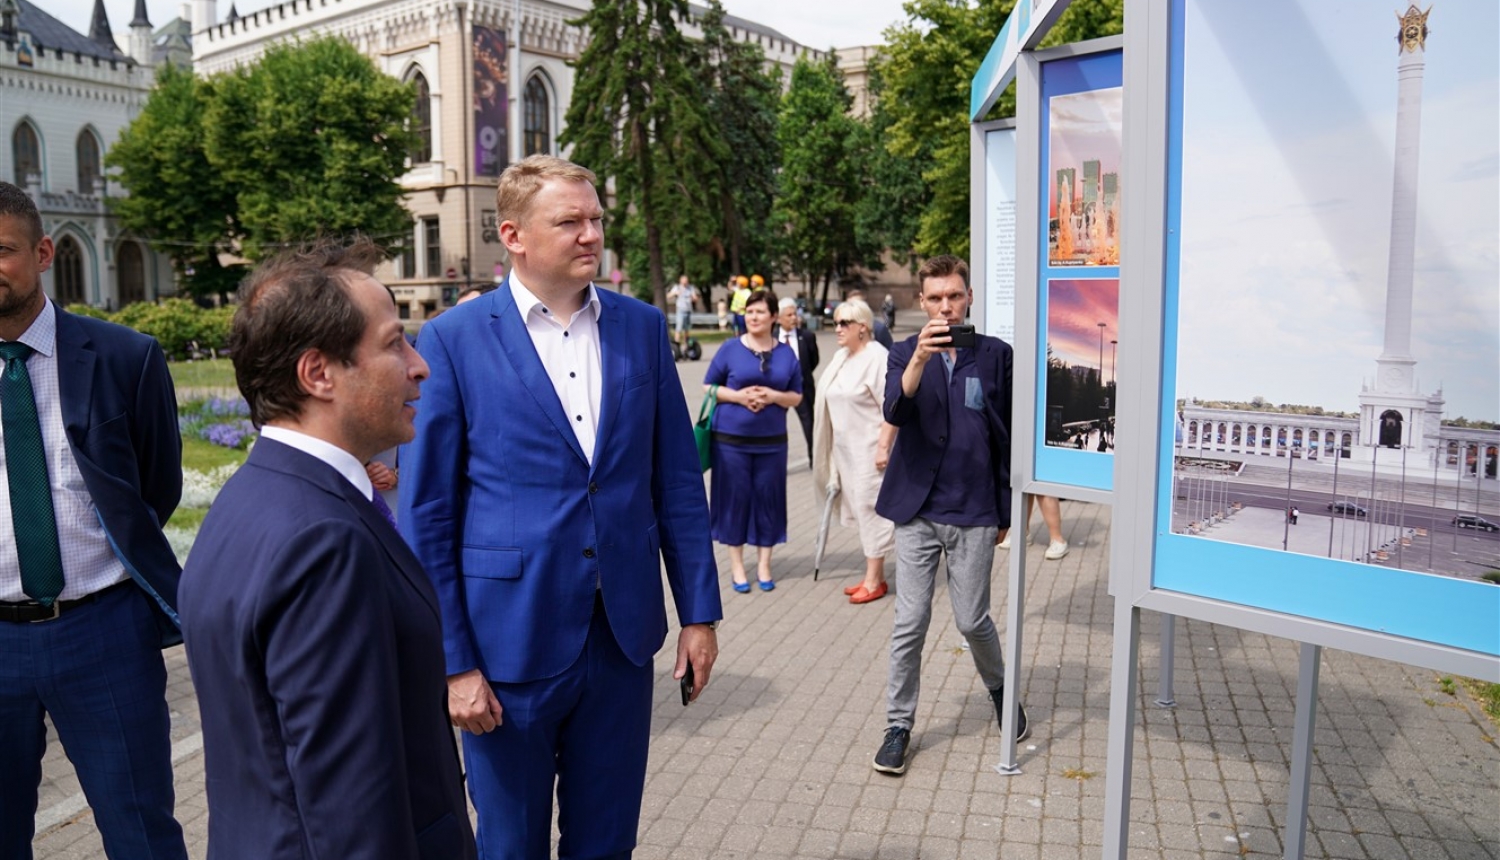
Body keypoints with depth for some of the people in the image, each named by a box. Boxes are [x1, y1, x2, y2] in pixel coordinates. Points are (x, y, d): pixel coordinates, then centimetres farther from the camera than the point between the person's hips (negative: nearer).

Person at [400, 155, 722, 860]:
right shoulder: (453, 340, -8)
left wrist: (699, 611, 5)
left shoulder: (643, 327, 3)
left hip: (622, 635, 3)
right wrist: (451, 661, -8)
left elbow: (677, 482, 6)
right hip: (509, 642, -3)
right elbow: (425, 517, -7)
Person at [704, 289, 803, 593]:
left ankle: (764, 564, 20)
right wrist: (737, 396, -14)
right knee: (735, 497, 4)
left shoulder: (786, 353, 5)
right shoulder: (730, 349, -1)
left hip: (771, 441, 2)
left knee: (767, 498, 6)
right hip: (731, 439, -2)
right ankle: (736, 565, 17)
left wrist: (773, 396, -13)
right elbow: (708, 387, 2)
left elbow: (796, 396, 7)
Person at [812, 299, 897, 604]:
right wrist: (831, 449, 18)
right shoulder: (840, 357, 13)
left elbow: (891, 407, -18)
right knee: (860, 509, 13)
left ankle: (874, 581, 5)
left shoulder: (877, 357, -14)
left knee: (870, 508, -4)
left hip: (869, 449, -9)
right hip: (846, 448, 9)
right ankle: (875, 573, 23)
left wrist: (883, 446, -21)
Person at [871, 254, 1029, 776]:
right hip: (917, 510, 0)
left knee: (973, 621, 8)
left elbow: (1007, 436, 7)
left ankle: (999, 689, 39)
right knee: (909, 624, 3)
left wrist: (1005, 511, 8)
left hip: (973, 512, 0)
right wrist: (920, 360, -34)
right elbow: (894, 413, -18)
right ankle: (899, 724, 18)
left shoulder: (996, 355, 2)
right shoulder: (905, 353, 2)